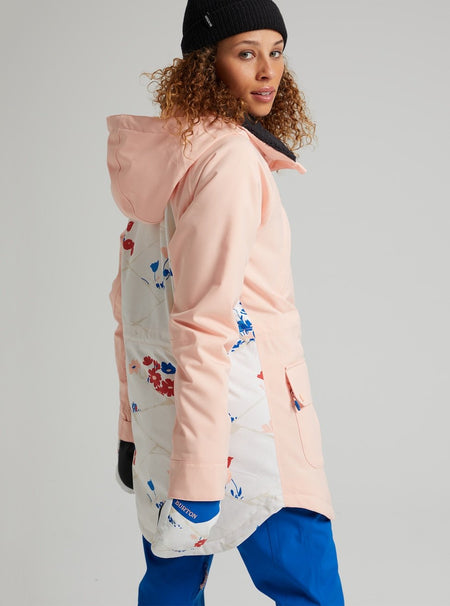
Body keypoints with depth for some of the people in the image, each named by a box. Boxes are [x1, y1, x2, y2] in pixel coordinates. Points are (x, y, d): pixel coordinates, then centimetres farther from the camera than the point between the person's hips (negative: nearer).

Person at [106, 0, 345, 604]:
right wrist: (198, 475, -22)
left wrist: (132, 428, 19)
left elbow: (130, 304, 13)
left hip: (161, 412, 9)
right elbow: (203, 323, -22)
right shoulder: (231, 158, -16)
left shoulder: (163, 154, 10)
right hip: (246, 425, -9)